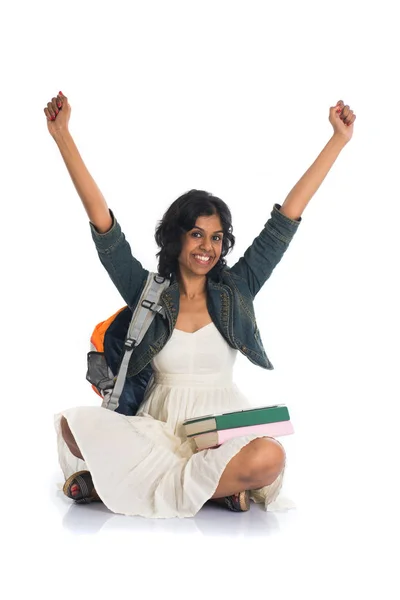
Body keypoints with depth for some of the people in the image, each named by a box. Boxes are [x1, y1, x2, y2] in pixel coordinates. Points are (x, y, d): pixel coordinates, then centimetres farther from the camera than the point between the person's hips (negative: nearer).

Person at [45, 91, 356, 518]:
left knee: (269, 457, -35)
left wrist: (339, 138, 9)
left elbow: (286, 219, 8)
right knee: (73, 425, -27)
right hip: (160, 429, 0)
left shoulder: (235, 290, 8)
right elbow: (102, 222, 1)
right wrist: (62, 136, -3)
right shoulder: (147, 291, 7)